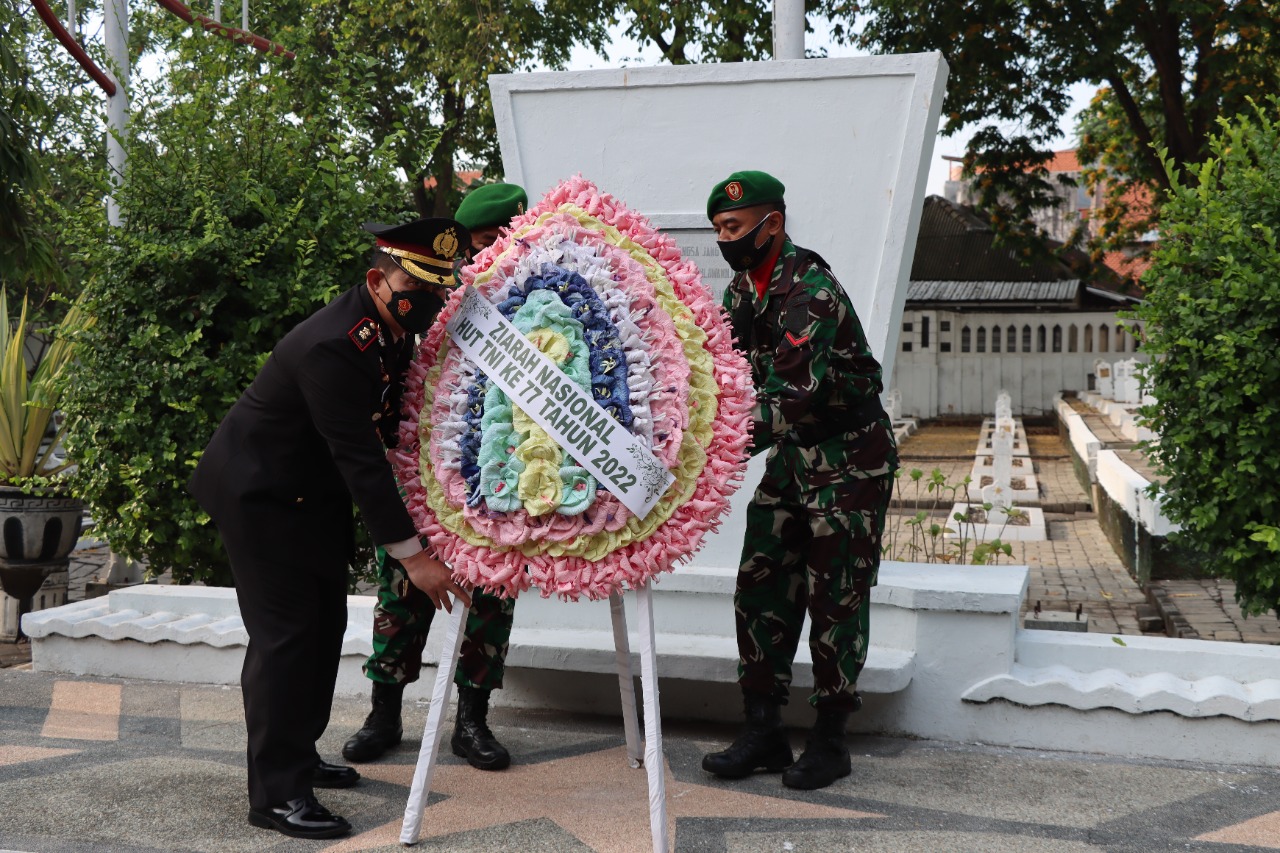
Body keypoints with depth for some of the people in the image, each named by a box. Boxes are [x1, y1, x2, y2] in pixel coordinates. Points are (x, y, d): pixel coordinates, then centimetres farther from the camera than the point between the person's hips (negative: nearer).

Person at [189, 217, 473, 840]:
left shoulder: (395, 329, -4)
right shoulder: (331, 347, -31)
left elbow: (393, 425, 7)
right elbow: (359, 460, -32)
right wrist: (411, 555, -30)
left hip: (310, 493, 9)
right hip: (258, 494, -9)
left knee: (324, 623, 13)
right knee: (285, 632, -8)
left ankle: (297, 756, 26)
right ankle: (276, 794, -1)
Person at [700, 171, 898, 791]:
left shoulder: (812, 290, -24)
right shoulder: (744, 287, 5)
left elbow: (791, 395, -33)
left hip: (849, 461, -8)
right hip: (790, 458, 8)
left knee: (835, 599, -1)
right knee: (761, 588, 5)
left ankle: (830, 740, 11)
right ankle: (763, 733, 13)